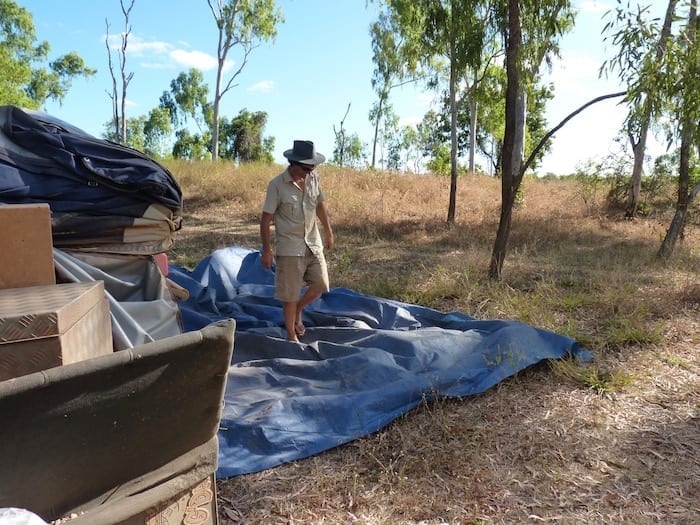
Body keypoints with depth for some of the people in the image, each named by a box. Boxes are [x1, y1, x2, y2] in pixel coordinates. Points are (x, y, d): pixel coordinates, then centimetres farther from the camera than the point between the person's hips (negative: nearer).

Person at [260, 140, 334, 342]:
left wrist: (328, 232, 17)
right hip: (289, 247, -5)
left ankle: (298, 312, 35)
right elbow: (266, 219, -12)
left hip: (313, 243, 5)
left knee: (320, 285, 7)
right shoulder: (277, 185, -16)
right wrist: (266, 250, -12)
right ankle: (291, 336, 21)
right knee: (290, 295, 3)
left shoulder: (314, 179, -1)